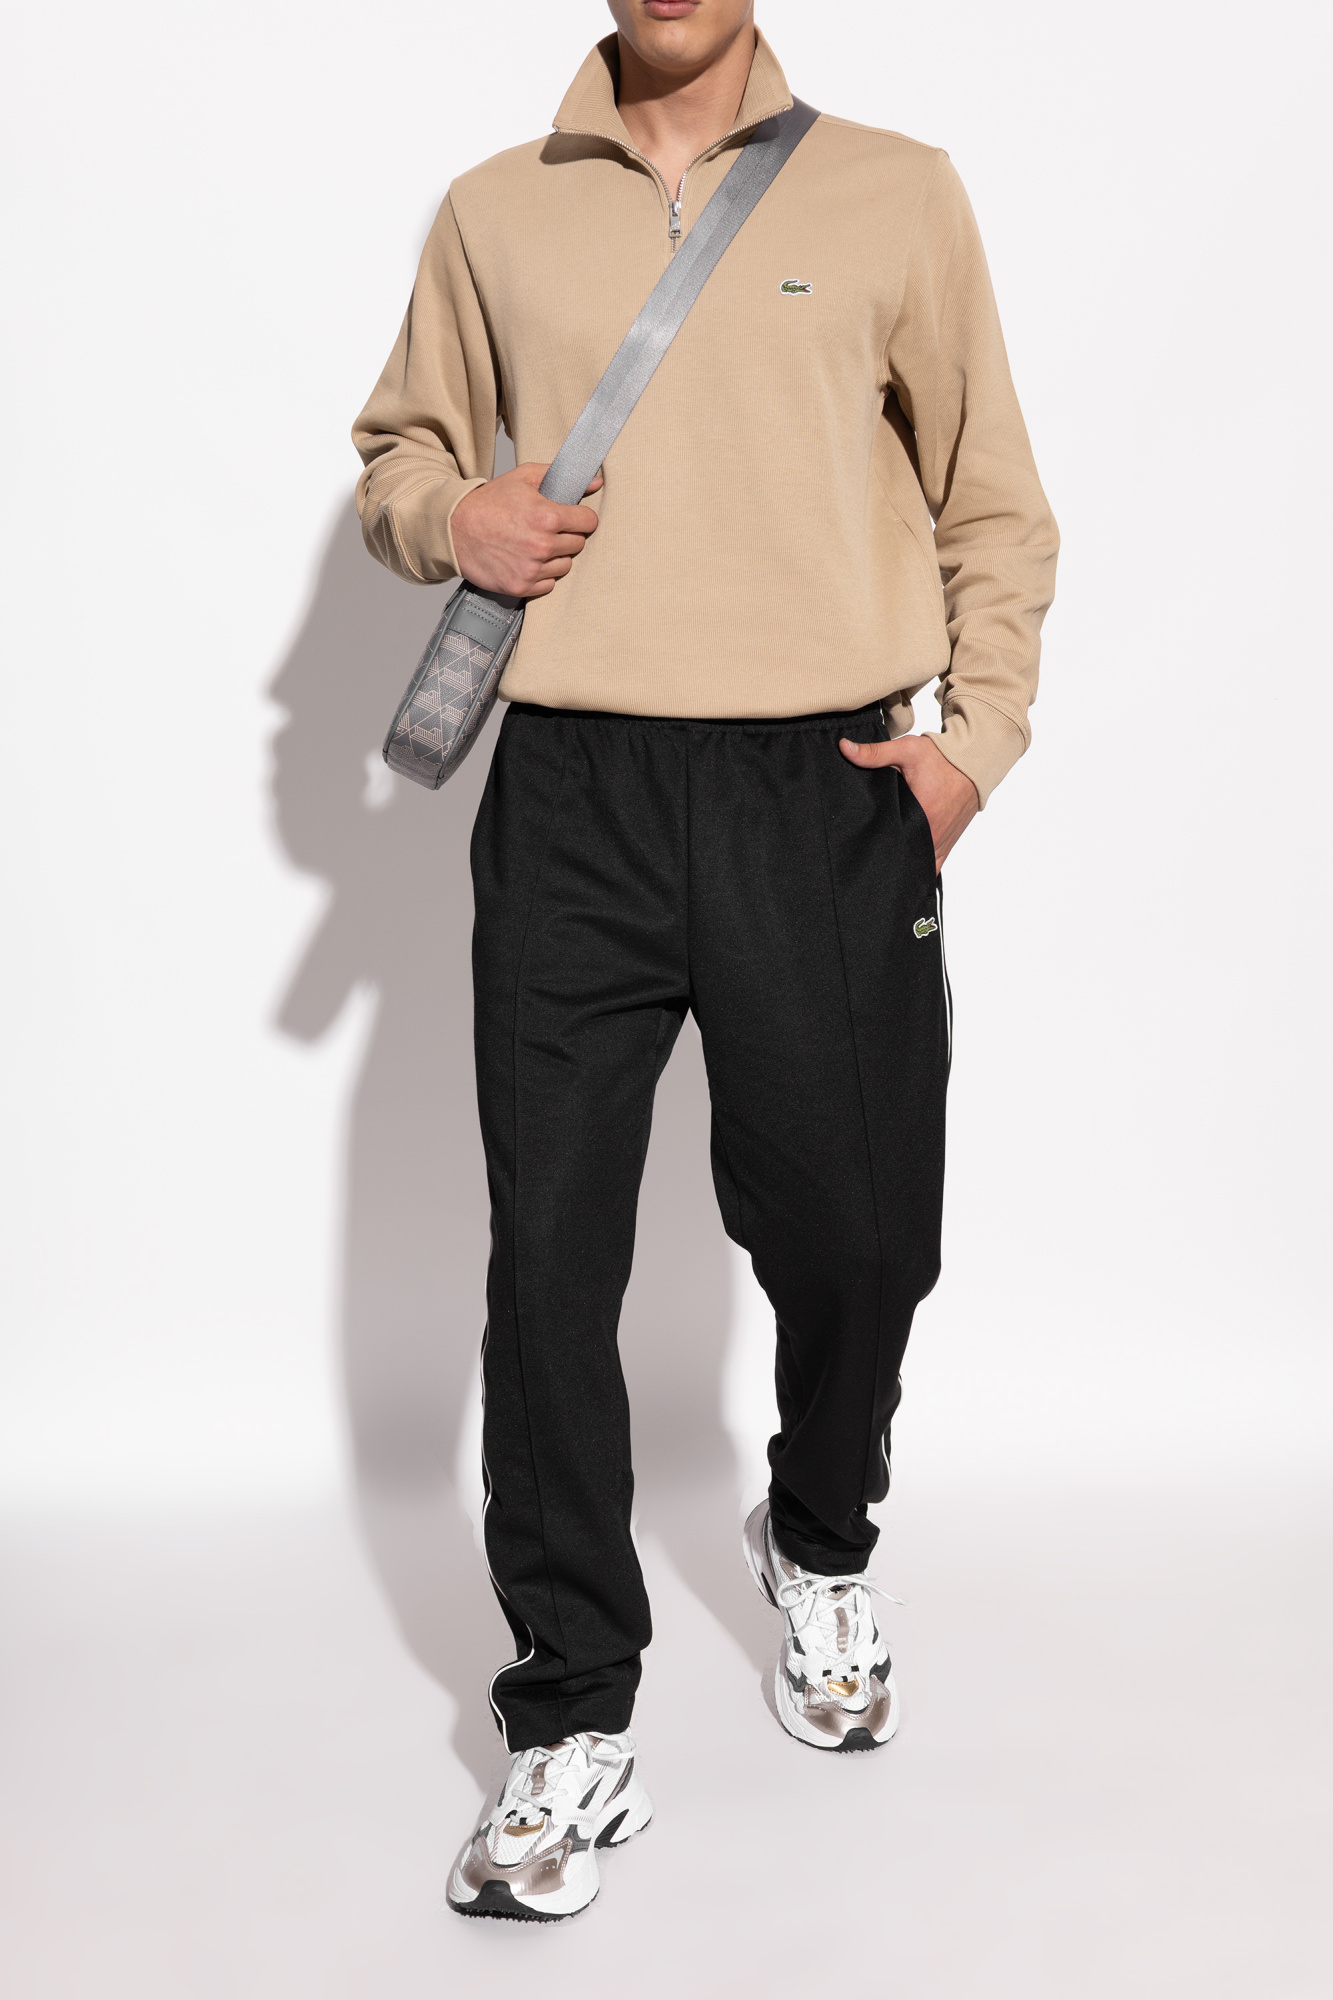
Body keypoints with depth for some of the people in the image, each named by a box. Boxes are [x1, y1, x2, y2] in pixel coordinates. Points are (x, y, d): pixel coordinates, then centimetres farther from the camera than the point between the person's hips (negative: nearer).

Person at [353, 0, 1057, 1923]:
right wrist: (454, 515, 0)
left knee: (850, 1238, 5)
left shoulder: (895, 194, 10)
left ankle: (822, 1550, 38)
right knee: (549, 1257, -2)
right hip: (572, 795, 1)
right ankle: (574, 1726, 12)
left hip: (826, 793, 0)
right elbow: (397, 451, 24)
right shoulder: (494, 213, 14)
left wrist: (977, 737, -1)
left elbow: (995, 504, 12)